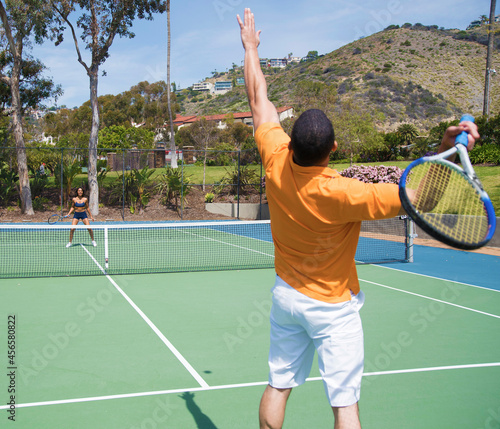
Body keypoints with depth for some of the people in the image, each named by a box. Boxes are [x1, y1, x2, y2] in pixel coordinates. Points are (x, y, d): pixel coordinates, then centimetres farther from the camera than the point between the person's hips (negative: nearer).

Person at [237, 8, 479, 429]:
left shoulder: (277, 163, -17)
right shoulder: (340, 194, -30)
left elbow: (259, 100, -2)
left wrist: (251, 47, 10)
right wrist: (447, 149, -35)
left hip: (286, 295, 5)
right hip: (333, 308, -5)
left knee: (278, 387, 17)